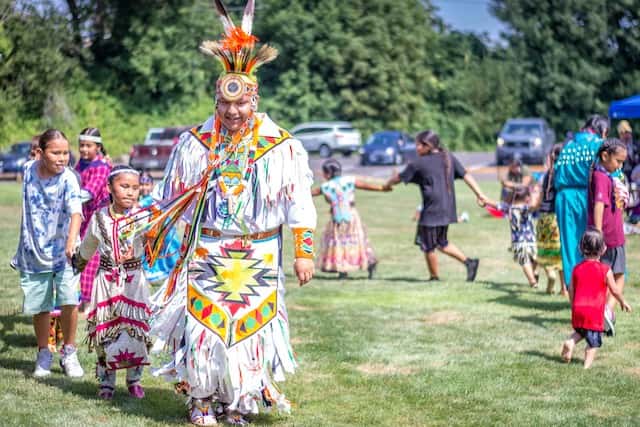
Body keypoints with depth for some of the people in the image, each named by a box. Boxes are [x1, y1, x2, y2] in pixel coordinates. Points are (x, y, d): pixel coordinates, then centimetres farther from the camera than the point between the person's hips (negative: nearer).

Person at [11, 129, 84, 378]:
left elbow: (76, 211, -30)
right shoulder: (29, 171, -2)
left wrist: (71, 240, -47)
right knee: (39, 307, 8)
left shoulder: (68, 179, -15)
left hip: (62, 252, -3)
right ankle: (43, 355, 28)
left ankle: (69, 353, 5)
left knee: (69, 301, -15)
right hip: (34, 252, 3)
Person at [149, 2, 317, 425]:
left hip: (258, 257, -1)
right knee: (203, 323, -4)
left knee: (249, 326, 1)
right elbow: (173, 198, 13)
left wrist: (304, 252, -4)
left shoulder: (281, 146, -3)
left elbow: (299, 204, -1)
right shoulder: (195, 143, 3)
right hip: (206, 252, 1)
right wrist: (153, 230, 14)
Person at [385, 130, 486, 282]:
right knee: (442, 243, 22)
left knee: (428, 246, 9)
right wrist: (479, 194, 7)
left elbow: (399, 178, 4)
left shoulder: (418, 164, -7)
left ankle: (435, 277, 18)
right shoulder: (449, 158, 7)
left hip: (431, 212, -7)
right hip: (447, 210, 7)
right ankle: (469, 262, 10)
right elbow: (466, 175, 5)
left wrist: (387, 185, 23)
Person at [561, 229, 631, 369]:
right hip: (595, 311, -4)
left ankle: (570, 342, 1)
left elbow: (571, 290, 9)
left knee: (580, 331, 27)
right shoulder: (605, 270, -7)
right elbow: (614, 290, 0)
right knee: (593, 340, 5)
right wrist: (623, 302, 18)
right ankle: (587, 365, 0)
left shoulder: (577, 268, 4)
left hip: (578, 309, 4)